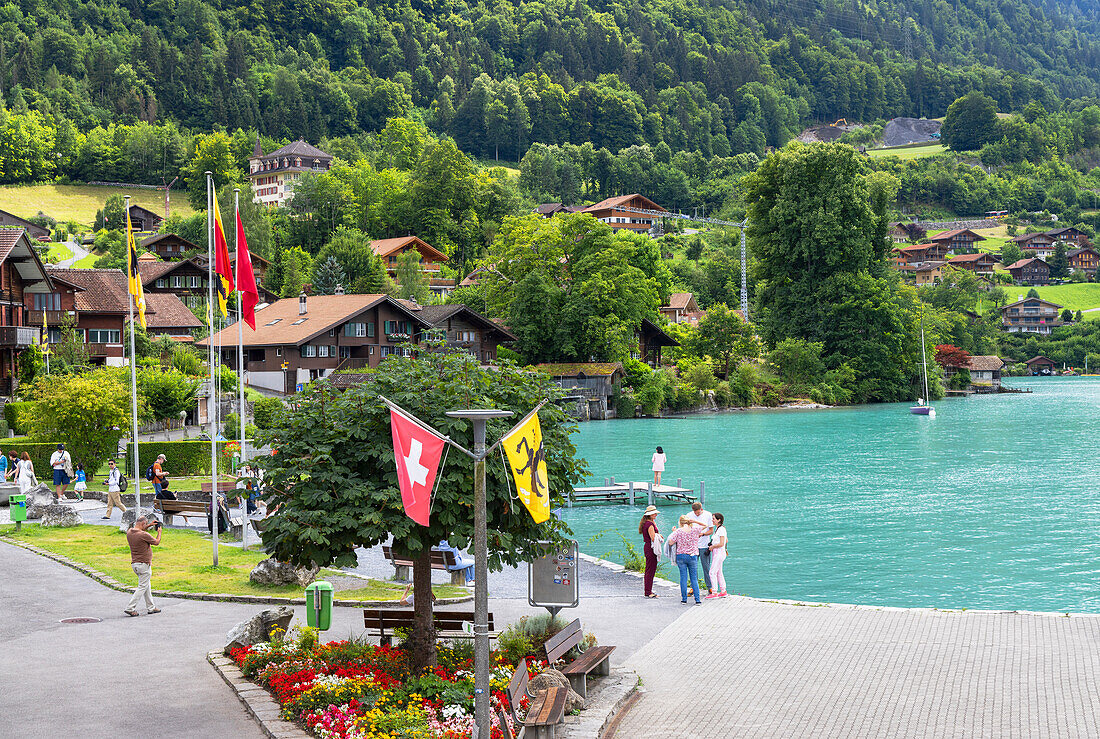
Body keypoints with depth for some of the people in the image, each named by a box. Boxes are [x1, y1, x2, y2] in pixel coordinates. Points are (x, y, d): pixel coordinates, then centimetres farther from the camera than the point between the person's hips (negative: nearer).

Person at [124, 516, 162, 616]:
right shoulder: (144, 535, -21)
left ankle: (150, 608, 24)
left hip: (134, 564, 9)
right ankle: (130, 608, -7)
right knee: (142, 587, -2)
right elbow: (156, 542, -4)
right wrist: (159, 532, 13)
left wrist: (149, 525, 22)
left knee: (147, 586, 19)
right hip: (144, 564, -9)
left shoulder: (129, 533, 2)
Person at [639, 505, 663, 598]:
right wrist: (659, 536, -4)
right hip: (651, 548, -11)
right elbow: (653, 538, -22)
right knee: (651, 570, -7)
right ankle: (648, 592, -4)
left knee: (650, 570, 16)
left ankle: (648, 591, 23)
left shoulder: (646, 523, 13)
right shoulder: (650, 524, -18)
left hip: (648, 547, 11)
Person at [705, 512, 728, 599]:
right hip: (716, 553, 10)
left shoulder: (721, 529, -16)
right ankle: (723, 591, 18)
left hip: (719, 553, -10)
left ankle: (714, 593, -10)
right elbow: (726, 541, 24)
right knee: (719, 573, 13)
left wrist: (712, 547, -10)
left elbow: (721, 543, -22)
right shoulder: (717, 528, 13)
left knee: (712, 572, -11)